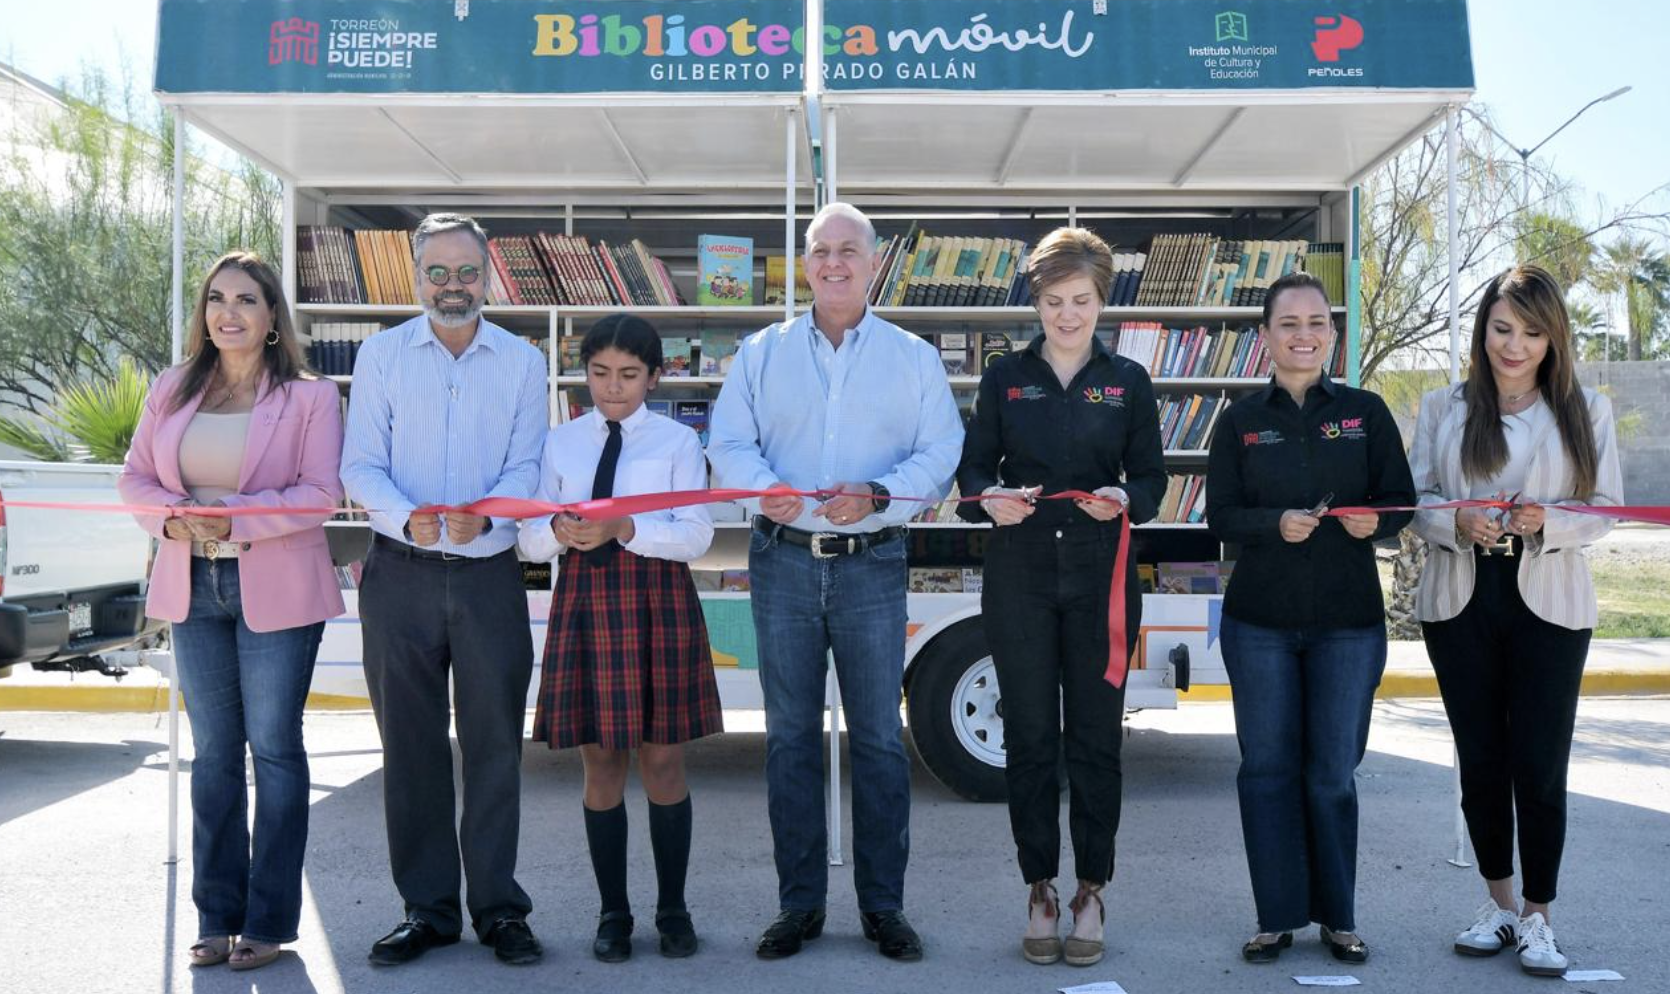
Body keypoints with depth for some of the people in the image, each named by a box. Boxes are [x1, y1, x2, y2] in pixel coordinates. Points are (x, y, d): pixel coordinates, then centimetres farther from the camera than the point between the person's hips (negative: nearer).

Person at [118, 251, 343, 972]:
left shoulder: (309, 397, -3)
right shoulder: (172, 391, 11)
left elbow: (321, 493, -10)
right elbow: (135, 475, 11)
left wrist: (235, 519, -20)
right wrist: (172, 518, -10)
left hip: (275, 591, -4)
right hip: (193, 587, 4)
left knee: (273, 747, 2)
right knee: (213, 751, 10)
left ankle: (268, 921, 11)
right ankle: (217, 916, 19)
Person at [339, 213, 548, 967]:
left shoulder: (522, 362, 7)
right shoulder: (381, 355, 6)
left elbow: (526, 467, 1)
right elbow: (360, 466, 0)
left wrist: (483, 517, -20)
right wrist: (407, 518, -20)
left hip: (490, 573, 0)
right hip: (401, 572, 0)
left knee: (494, 744, 3)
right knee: (410, 746, 6)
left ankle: (499, 910, 13)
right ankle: (427, 911, 17)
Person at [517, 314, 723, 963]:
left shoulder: (678, 441, 2)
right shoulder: (561, 443, 8)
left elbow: (697, 536, -8)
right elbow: (529, 542, 4)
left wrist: (624, 529, -23)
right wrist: (560, 532, -19)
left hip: (660, 604, -2)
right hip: (585, 602, 2)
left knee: (663, 761, 4)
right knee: (601, 764, 7)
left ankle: (672, 909, 18)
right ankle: (613, 913, 19)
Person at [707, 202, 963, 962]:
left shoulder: (914, 357, 7)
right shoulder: (762, 352, 9)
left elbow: (940, 452, 0)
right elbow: (729, 443, 3)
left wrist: (877, 494, -17)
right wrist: (764, 488, -18)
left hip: (872, 563, -1)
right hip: (783, 561, 1)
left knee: (878, 737, 2)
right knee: (789, 736, 6)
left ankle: (883, 906, 14)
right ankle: (799, 904, 17)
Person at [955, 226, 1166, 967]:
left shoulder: (1128, 382, 7)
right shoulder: (1004, 378, 7)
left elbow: (1152, 478, 5)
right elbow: (972, 468, 4)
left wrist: (1125, 499, -18)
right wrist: (990, 499, -18)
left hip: (1100, 579, 0)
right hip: (1020, 579, 0)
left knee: (1095, 736, 3)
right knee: (1030, 737, 4)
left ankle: (1091, 892, 16)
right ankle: (1040, 889, 16)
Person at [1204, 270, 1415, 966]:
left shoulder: (1366, 412, 5)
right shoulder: (1241, 420, 5)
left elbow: (1401, 502, 4)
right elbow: (1220, 516, -1)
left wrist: (1372, 522, -18)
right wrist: (1277, 524, -20)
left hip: (1348, 621, 0)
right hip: (1260, 621, 1)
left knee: (1333, 772, 5)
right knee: (1267, 767, 4)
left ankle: (1338, 916, 21)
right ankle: (1278, 916, 17)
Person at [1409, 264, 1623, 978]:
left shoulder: (1588, 411, 5)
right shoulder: (1443, 409, 6)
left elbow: (1606, 509, 2)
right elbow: (1415, 498, 3)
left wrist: (1547, 522, -18)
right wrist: (1458, 522, -18)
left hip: (1548, 604, -1)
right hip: (1460, 604, 1)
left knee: (1541, 765, -1)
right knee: (1480, 759, 9)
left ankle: (1537, 917, 16)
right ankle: (1499, 903, 26)